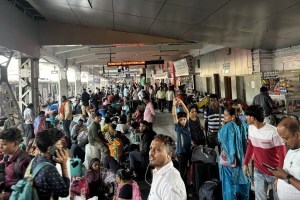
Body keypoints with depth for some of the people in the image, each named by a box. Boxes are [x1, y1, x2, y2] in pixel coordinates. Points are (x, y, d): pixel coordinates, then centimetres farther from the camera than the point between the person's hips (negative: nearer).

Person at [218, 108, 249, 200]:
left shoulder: (227, 127, -19)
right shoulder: (243, 125, 0)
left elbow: (220, 139, -7)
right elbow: (246, 140, 11)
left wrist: (223, 126, -6)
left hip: (229, 158, -6)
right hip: (242, 157, 6)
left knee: (229, 183, 5)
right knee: (242, 181, 20)